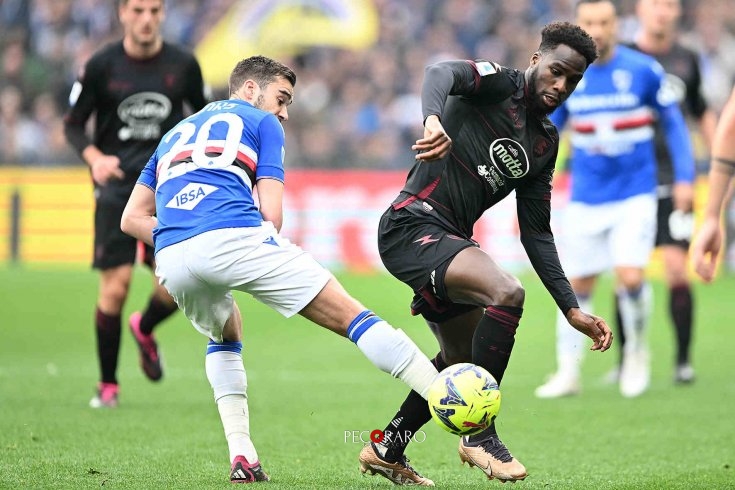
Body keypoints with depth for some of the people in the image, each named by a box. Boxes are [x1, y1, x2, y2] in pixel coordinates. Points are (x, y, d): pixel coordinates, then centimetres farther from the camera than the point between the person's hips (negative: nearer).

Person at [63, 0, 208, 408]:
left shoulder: (183, 65, 2)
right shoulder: (102, 66, -3)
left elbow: (203, 117, 17)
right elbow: (72, 124, 2)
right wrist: (94, 158, -16)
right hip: (116, 186, -1)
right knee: (116, 285, -9)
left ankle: (144, 329, 26)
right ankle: (107, 384, 7)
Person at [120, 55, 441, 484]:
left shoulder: (175, 134, 36)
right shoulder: (261, 123, 21)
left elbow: (133, 218, 28)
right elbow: (271, 214, 9)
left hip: (172, 259, 5)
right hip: (234, 238, -5)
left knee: (225, 338, 35)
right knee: (351, 317, -2)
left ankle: (242, 456, 18)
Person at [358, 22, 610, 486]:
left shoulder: (546, 142, 14)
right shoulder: (499, 85, -8)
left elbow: (536, 233, 15)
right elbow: (442, 73, -31)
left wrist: (572, 309, 8)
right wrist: (434, 121, -54)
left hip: (449, 240, 10)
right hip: (412, 226, -10)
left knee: (461, 359, 22)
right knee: (507, 292, -30)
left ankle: (387, 451, 39)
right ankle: (479, 434, -20)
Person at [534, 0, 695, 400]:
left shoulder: (643, 70, -5)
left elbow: (673, 123, 5)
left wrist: (684, 177, 0)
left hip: (635, 196, -3)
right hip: (585, 200, 3)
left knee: (630, 276, -17)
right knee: (577, 287, 3)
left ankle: (636, 352, 8)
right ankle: (567, 373, 13)